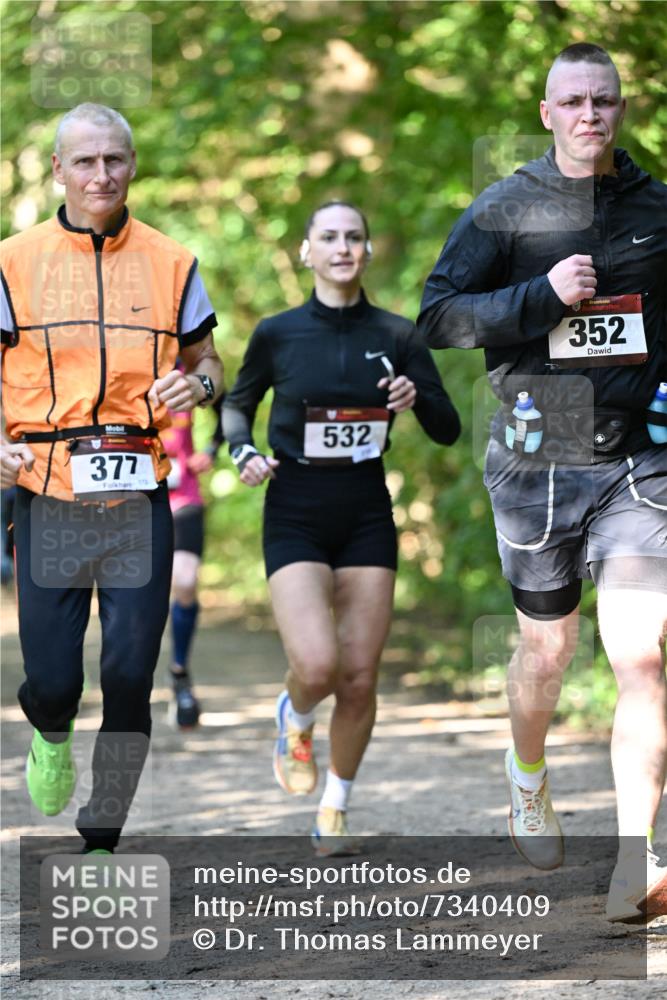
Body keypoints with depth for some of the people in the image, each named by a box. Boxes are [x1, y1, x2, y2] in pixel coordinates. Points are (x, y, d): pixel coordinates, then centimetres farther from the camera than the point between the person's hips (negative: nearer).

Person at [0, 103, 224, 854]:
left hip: (139, 502, 1)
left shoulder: (171, 263, 7)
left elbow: (207, 363, 16)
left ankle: (103, 835, 14)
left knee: (129, 677, -2)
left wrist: (198, 384, -8)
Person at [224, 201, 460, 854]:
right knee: (316, 666, -20)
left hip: (367, 515, 2)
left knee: (359, 678, 1)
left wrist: (418, 398, -15)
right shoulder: (277, 334, 0)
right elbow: (236, 404, 15)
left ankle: (334, 813, 19)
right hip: (295, 516, -2)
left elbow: (448, 431, 6)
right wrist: (243, 452, -5)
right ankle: (295, 722, 17)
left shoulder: (395, 335, 3)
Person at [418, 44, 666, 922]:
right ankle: (528, 778, 45)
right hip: (537, 460, 0)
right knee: (548, 648, 13)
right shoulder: (506, 209, 0)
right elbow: (439, 317, -8)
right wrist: (544, 295, -18)